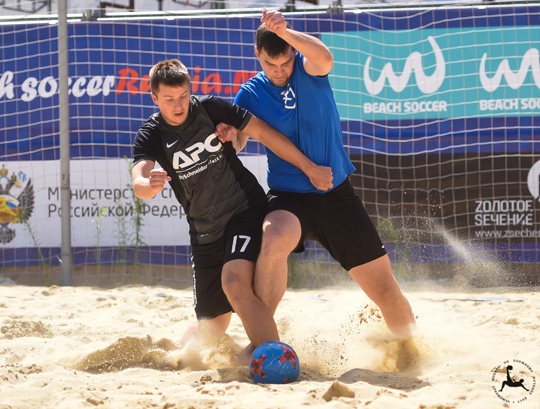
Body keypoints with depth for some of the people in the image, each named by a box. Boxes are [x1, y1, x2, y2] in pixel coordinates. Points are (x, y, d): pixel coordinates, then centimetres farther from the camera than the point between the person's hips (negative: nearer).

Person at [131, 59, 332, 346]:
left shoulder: (211, 108, -9)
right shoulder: (150, 136, -8)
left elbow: (264, 133, -3)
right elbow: (138, 184, -25)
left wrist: (309, 168, -5)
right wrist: (149, 185, -50)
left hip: (246, 209, -2)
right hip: (204, 231, 2)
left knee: (235, 283, -31)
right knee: (210, 332, 7)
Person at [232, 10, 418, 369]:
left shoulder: (308, 68, -5)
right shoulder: (250, 94, -2)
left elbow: (324, 58, -30)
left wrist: (285, 33, -48)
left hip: (338, 194, 1)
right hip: (289, 197, -1)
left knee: (385, 287, 1)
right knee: (273, 238, -37)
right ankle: (263, 345, -31)